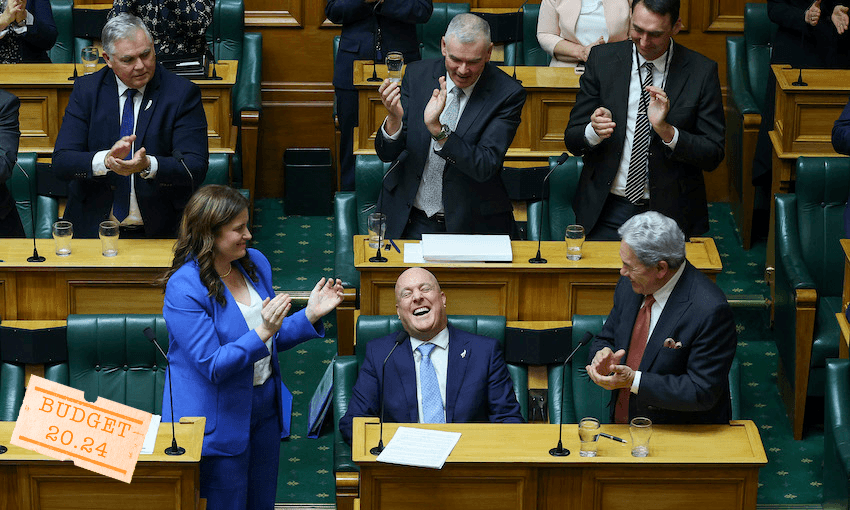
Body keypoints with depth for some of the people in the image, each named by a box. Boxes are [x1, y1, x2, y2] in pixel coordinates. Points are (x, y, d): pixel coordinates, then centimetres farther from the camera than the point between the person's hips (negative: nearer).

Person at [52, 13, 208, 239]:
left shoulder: (183, 93, -1)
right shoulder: (86, 90, 4)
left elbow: (196, 169, -10)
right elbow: (61, 162, -3)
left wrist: (148, 165, -29)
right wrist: (105, 160, -24)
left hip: (159, 230, -1)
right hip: (93, 227, 2)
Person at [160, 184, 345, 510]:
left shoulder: (255, 263, 2)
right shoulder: (184, 288, -21)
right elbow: (212, 366, -24)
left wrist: (311, 315, -6)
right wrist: (262, 333, -34)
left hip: (264, 407, 7)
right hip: (219, 420, -7)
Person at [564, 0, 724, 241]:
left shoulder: (702, 71, -3)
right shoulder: (602, 59, 1)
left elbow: (713, 156, -4)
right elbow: (572, 140, 4)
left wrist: (665, 129, -20)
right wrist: (594, 131, -20)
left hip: (670, 212, -1)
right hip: (608, 209, 1)